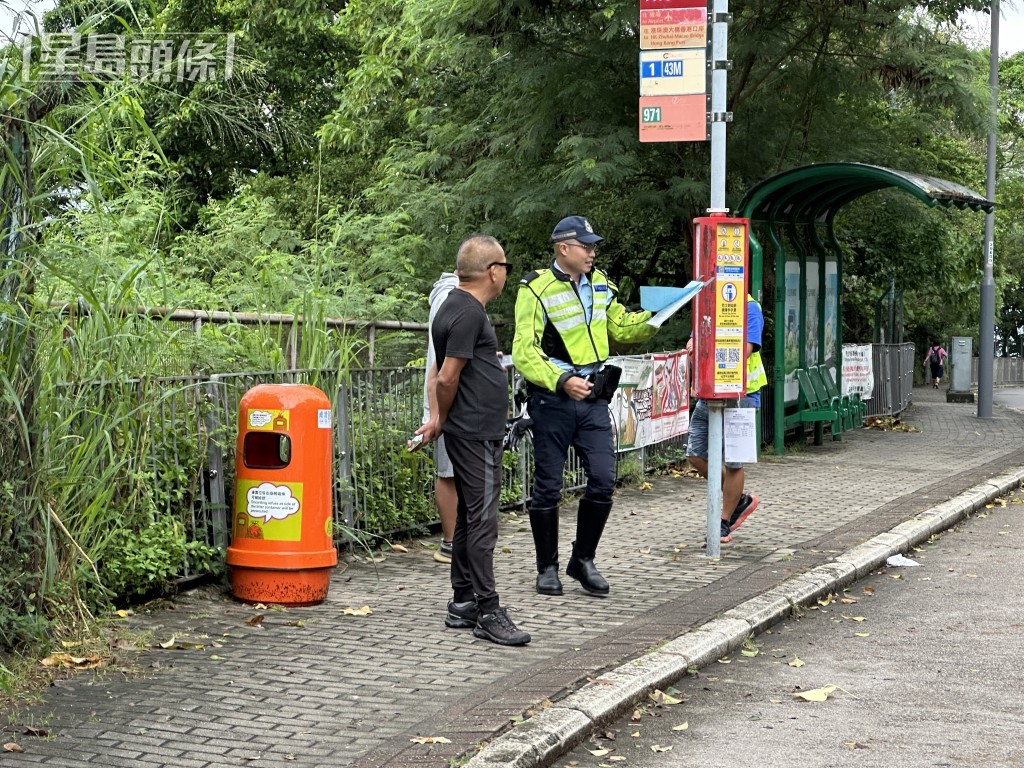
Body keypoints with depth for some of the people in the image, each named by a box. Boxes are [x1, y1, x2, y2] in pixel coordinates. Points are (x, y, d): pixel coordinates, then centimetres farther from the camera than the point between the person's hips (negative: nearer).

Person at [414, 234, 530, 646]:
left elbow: (442, 374, 22)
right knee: (482, 521, -9)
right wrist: (442, 420, -2)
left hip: (467, 432, 11)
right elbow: (447, 378, -18)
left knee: (469, 518, 14)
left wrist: (441, 419, 21)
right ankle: (487, 612, -8)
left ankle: (462, 604, 20)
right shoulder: (469, 313, -16)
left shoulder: (455, 307, 16)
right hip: (476, 434, -11)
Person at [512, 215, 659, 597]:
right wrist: (560, 381, -28)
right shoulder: (536, 290, -10)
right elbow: (524, 352, -15)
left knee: (603, 481, -1)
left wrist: (655, 318, 5)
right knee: (548, 487, 4)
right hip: (552, 400, -5)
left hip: (593, 398, 5)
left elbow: (621, 327, 22)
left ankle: (583, 560, 16)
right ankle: (547, 568, 17)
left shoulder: (599, 284, 10)